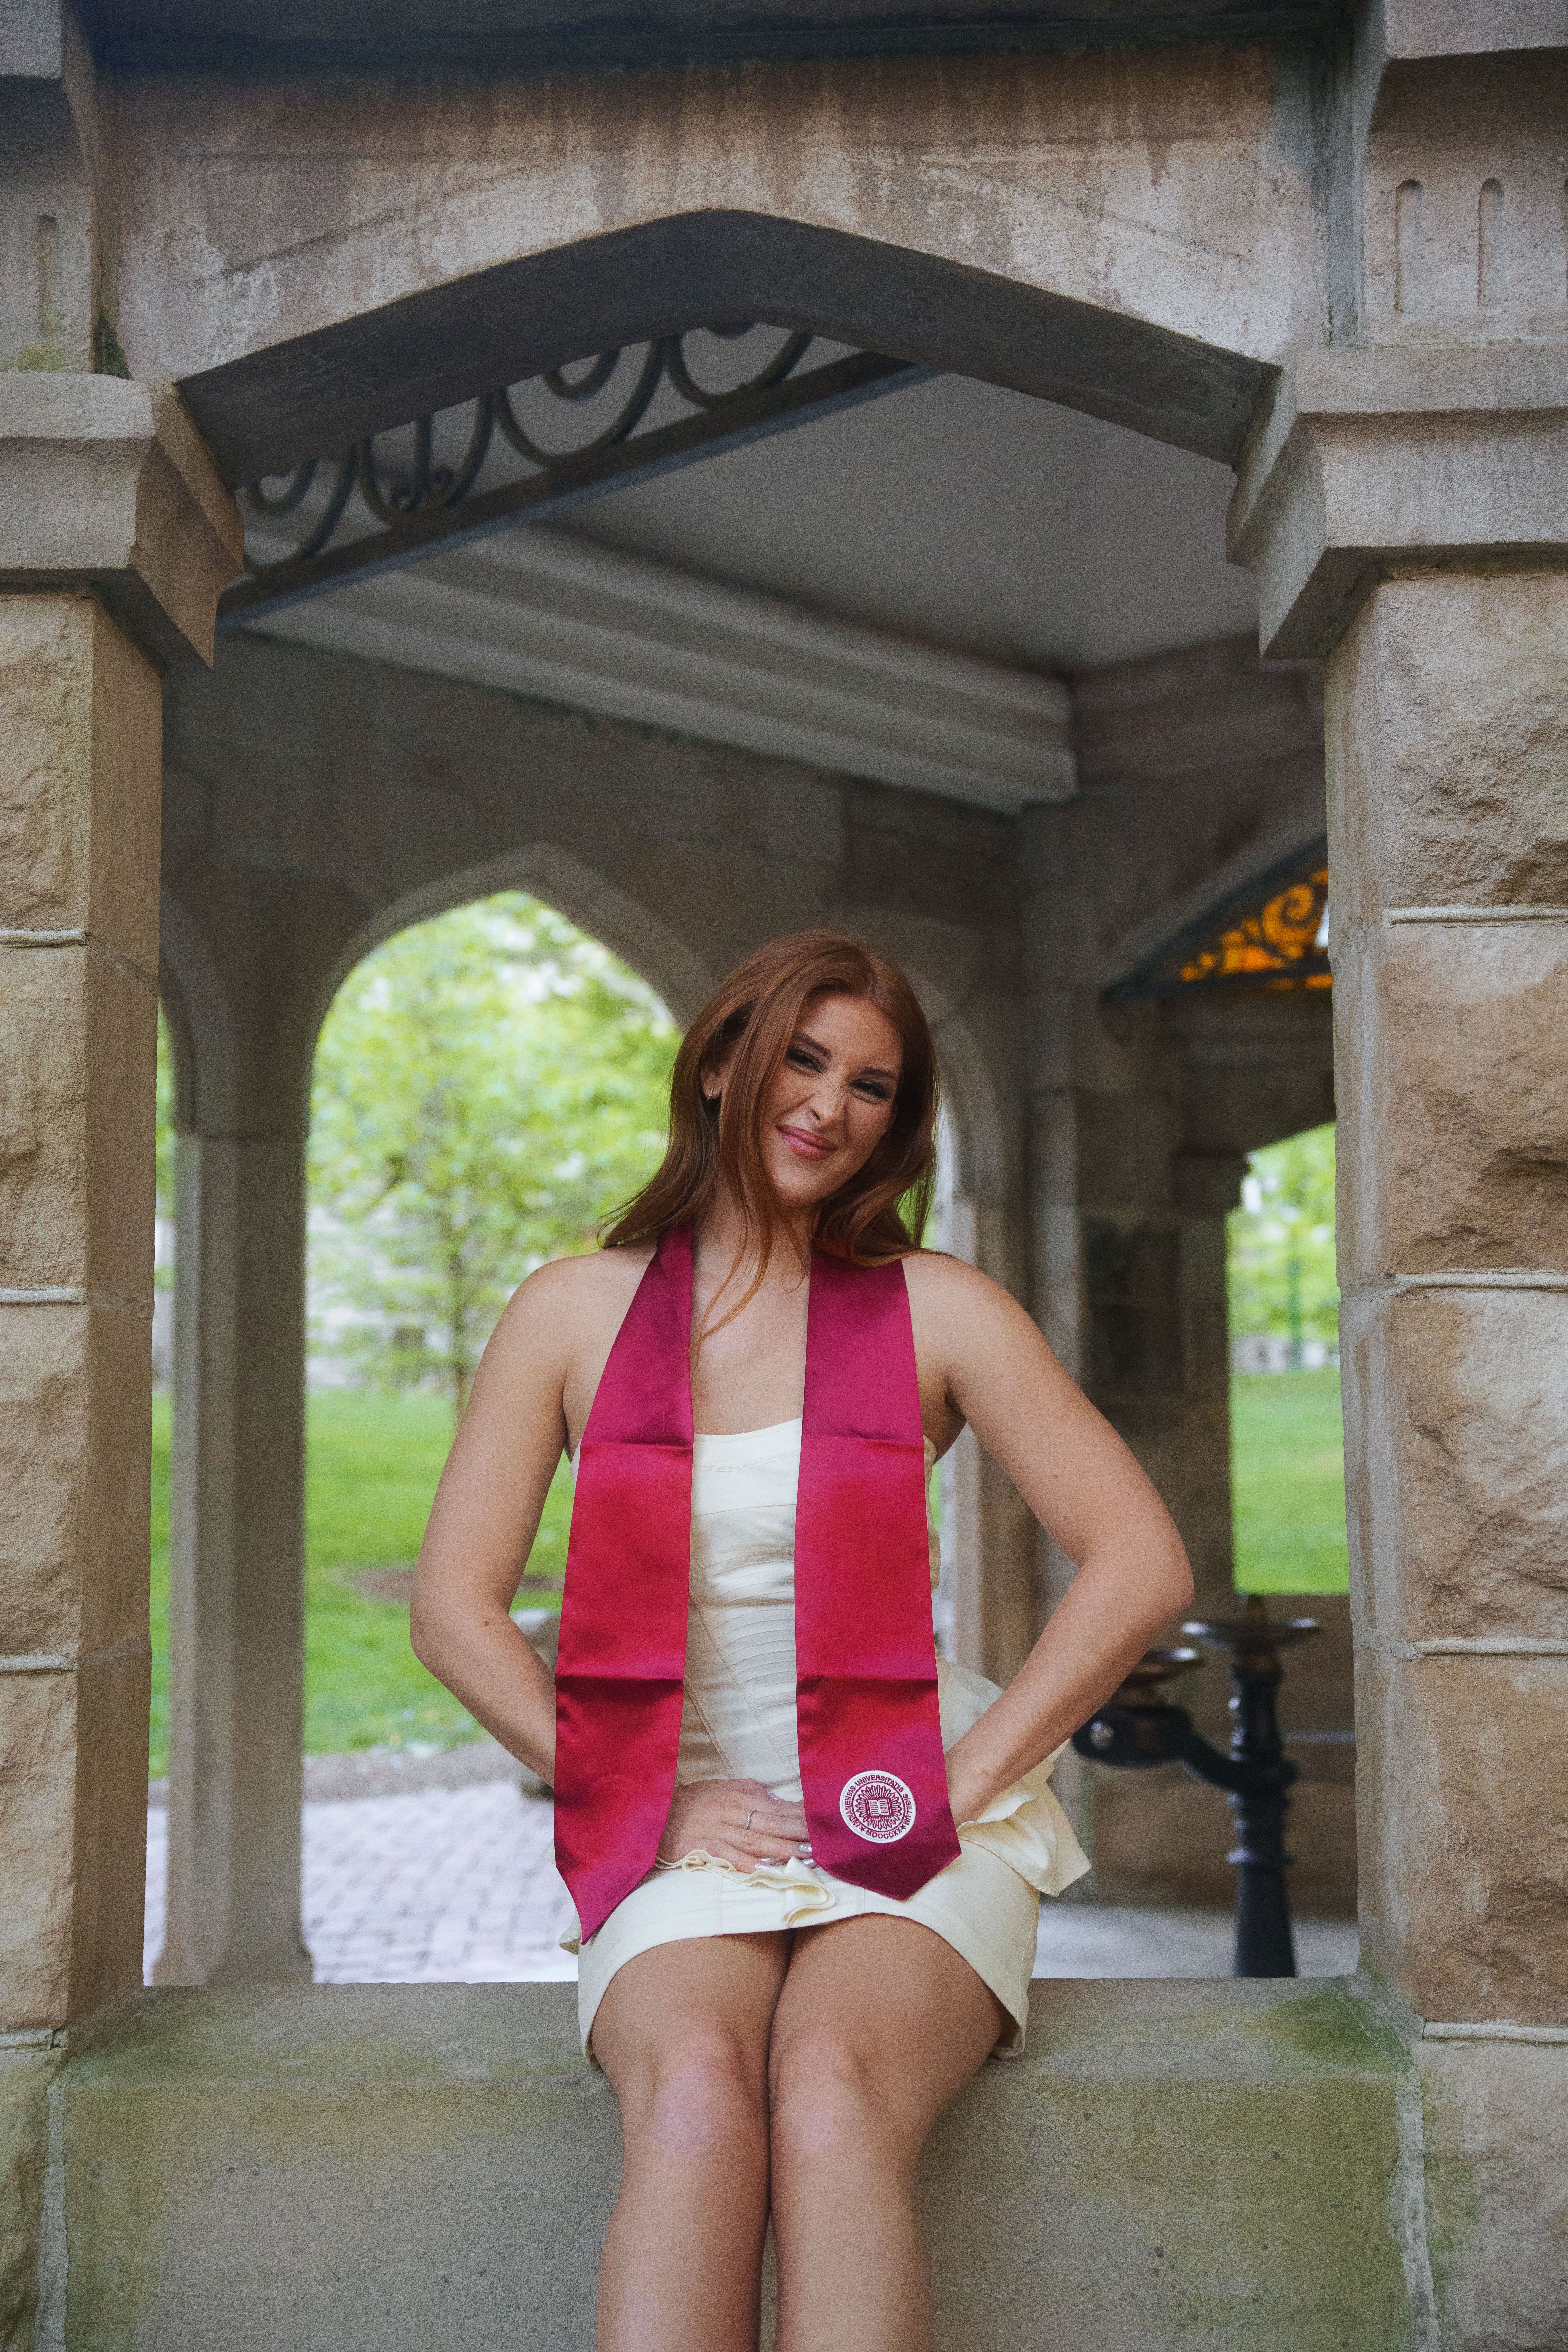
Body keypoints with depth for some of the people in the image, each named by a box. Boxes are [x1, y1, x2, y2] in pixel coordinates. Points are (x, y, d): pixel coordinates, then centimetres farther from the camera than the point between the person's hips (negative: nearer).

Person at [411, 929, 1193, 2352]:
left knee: (829, 2095, -32)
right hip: (684, 1839, 1)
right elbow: (456, 1610, 5)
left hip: (912, 1840, 0)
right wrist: (654, 1805, -5)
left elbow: (1143, 1565, 0)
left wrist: (960, 1783, -7)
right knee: (696, 2093, -32)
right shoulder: (575, 1313, 7)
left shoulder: (937, 1311, 4)